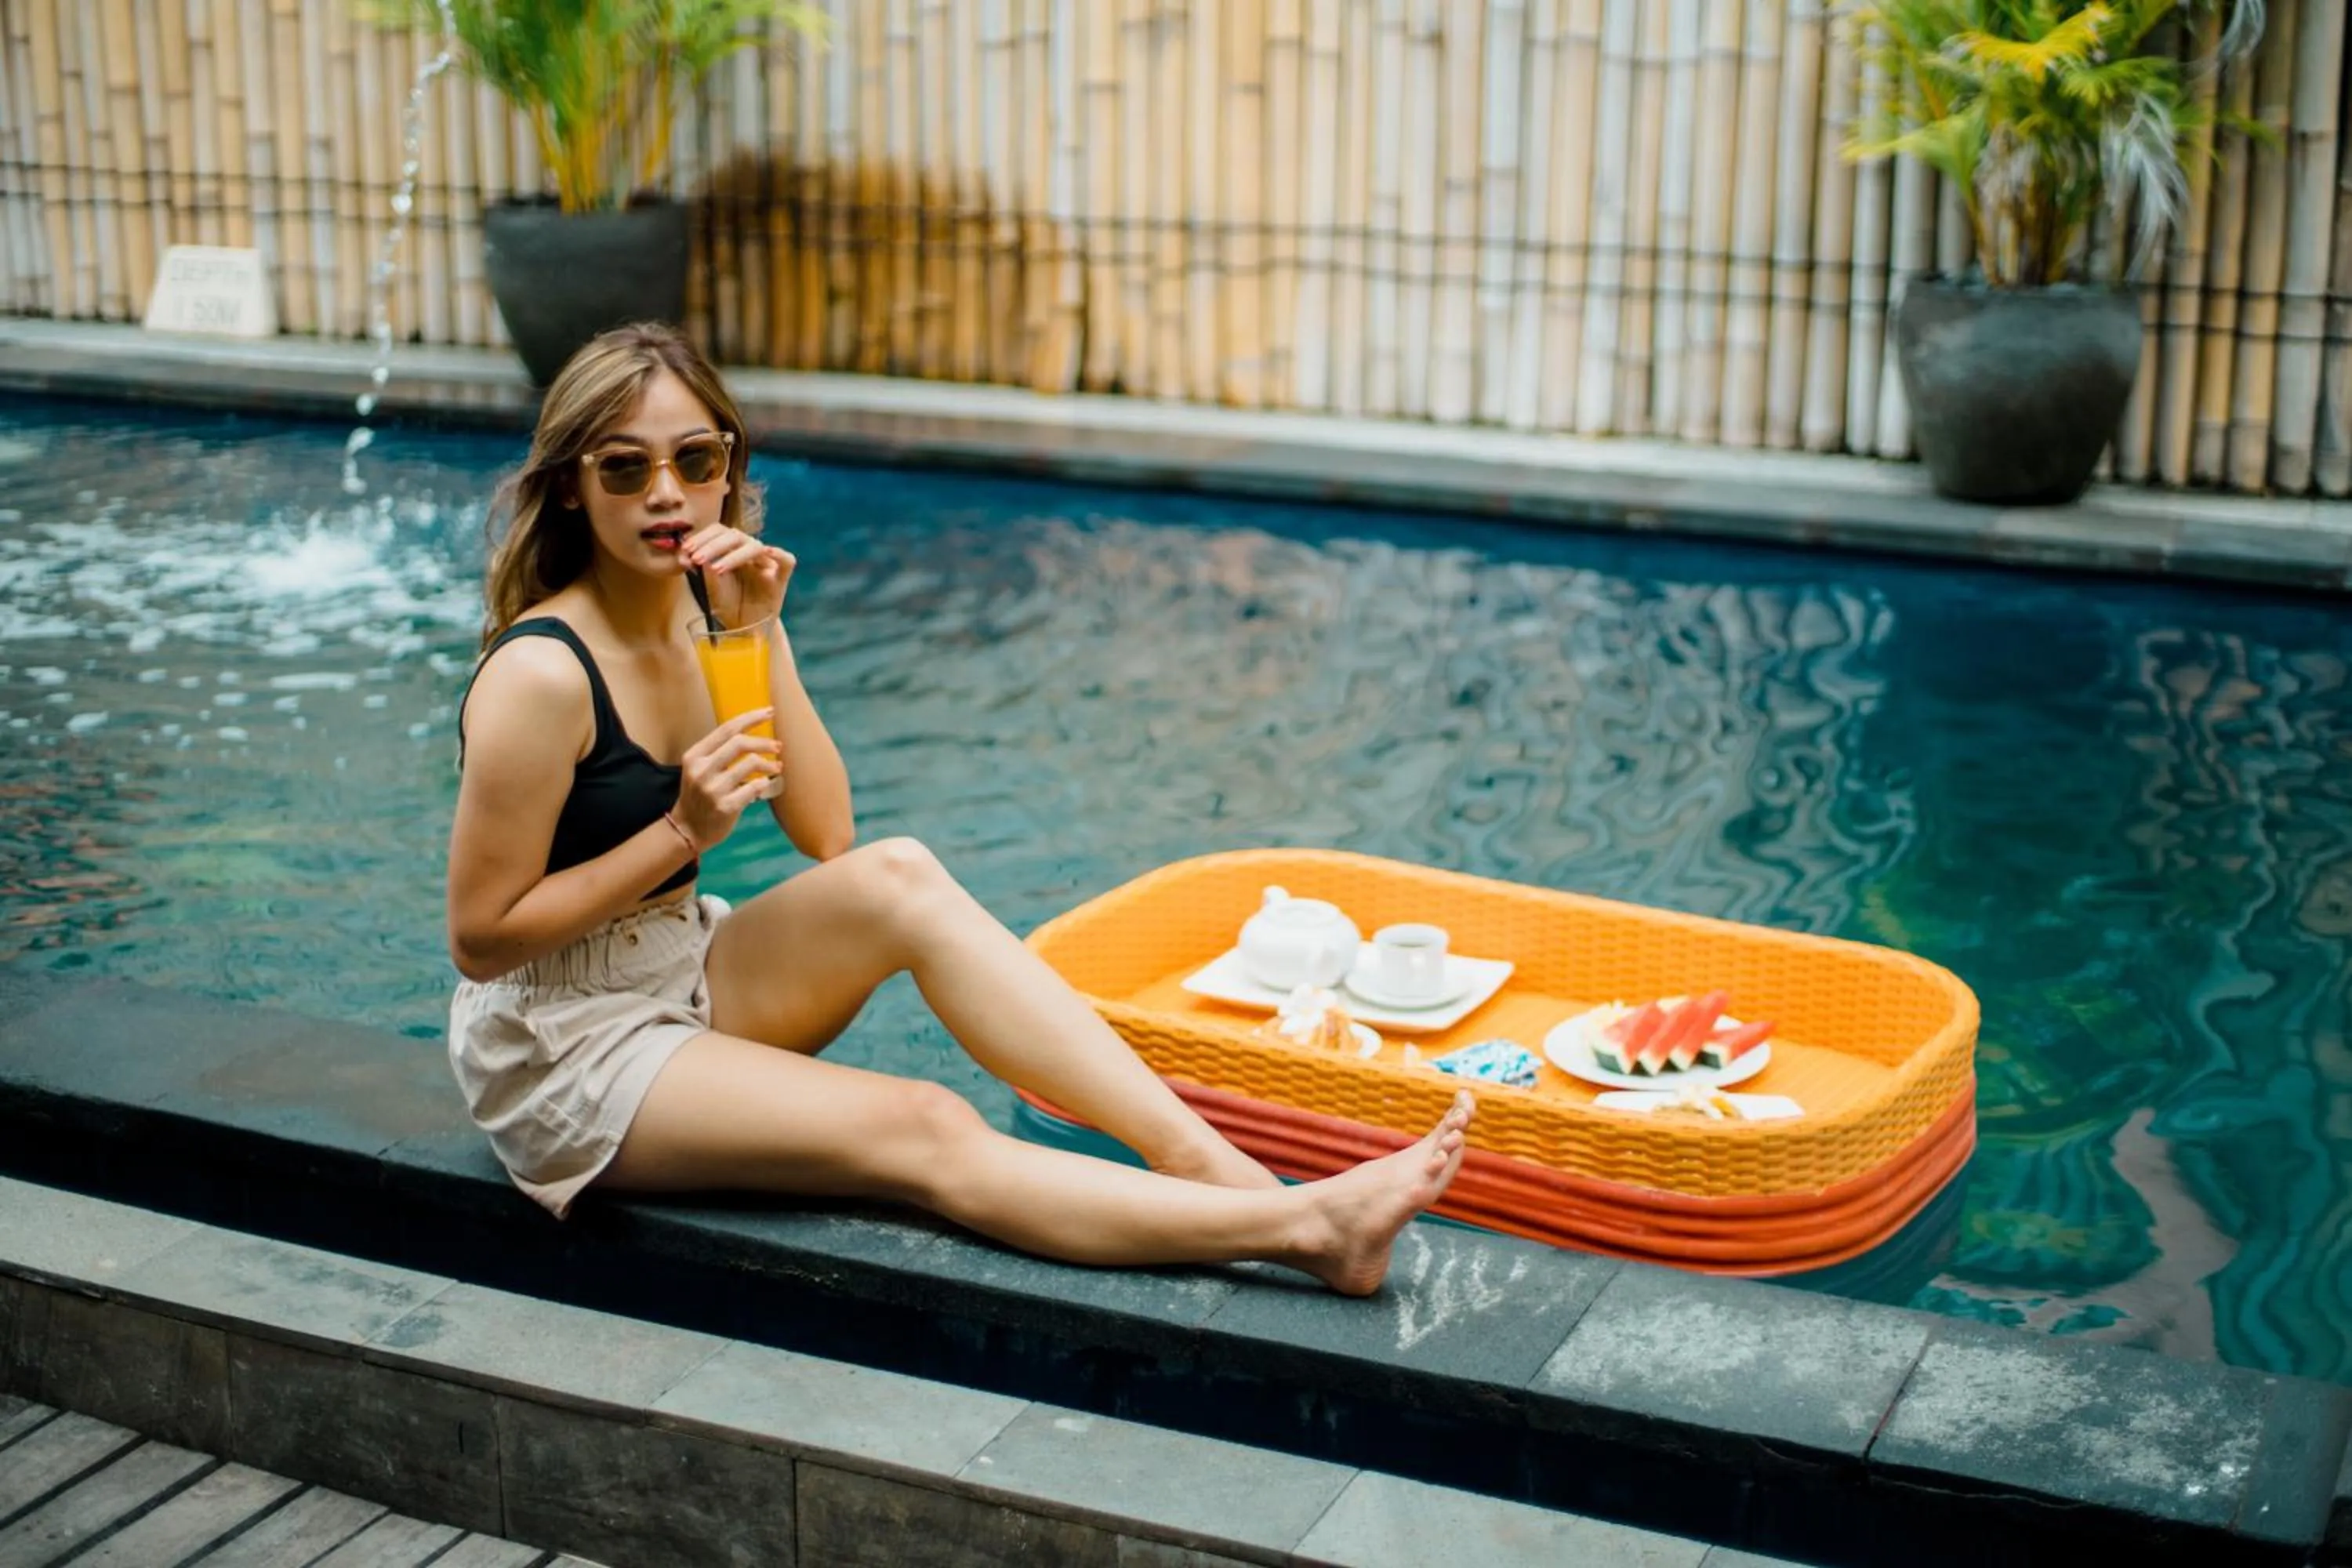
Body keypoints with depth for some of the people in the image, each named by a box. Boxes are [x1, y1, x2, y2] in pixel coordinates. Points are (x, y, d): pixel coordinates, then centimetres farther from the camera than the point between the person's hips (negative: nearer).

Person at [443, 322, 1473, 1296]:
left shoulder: (707, 614, 1)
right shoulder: (543, 674, -21)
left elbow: (827, 833, -4)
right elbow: (480, 940, -18)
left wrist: (761, 639, -14)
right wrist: (683, 831, -23)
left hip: (686, 980, 7)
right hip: (564, 1055, -7)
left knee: (897, 878, -19)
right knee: (925, 1132, -23)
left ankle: (1217, 1166, -25)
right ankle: (1300, 1232, -28)